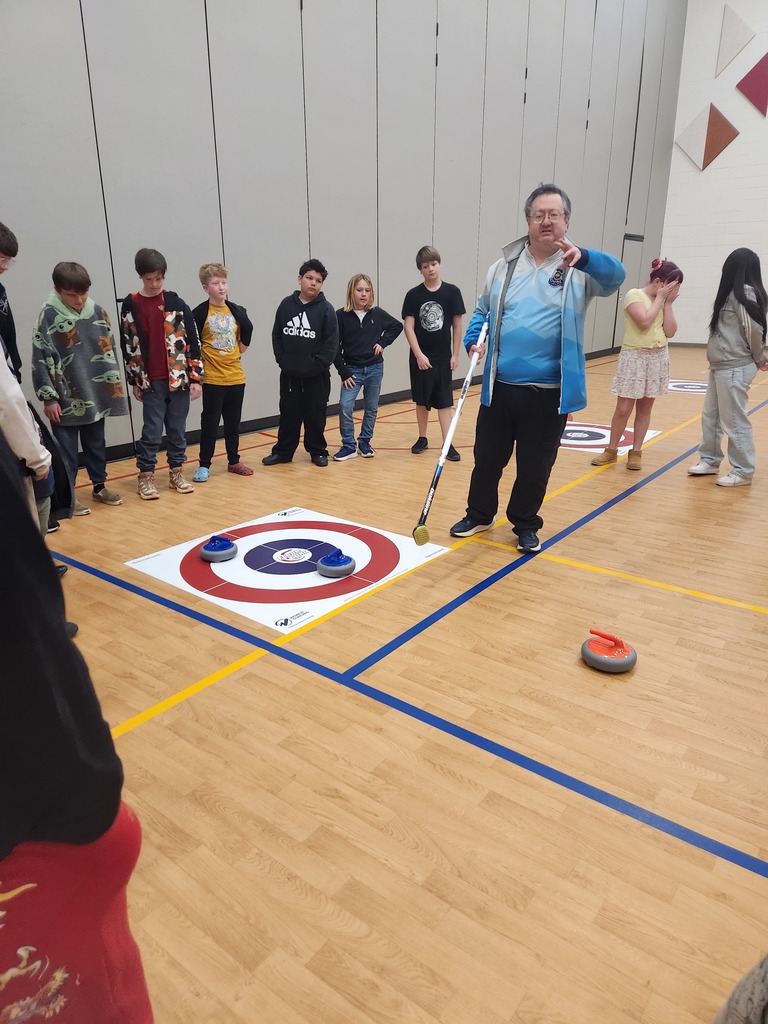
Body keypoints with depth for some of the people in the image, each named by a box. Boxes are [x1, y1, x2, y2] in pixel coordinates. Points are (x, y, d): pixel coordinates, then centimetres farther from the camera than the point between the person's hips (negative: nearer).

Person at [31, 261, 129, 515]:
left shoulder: (97, 311, 3)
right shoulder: (48, 316, -10)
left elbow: (109, 350, 12)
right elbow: (40, 361, -9)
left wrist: (114, 384, 10)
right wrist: (48, 398, -11)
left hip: (95, 394, 4)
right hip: (66, 398, -4)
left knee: (96, 445, 16)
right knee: (66, 451, 5)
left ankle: (100, 486, 30)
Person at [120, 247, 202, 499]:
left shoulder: (177, 304, 2)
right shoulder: (130, 306, 2)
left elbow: (193, 342, 1)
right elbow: (127, 346, 6)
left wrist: (196, 377, -3)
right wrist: (134, 381, 6)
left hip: (179, 378, 1)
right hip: (151, 381, -1)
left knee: (177, 429, 9)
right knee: (152, 430, 0)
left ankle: (177, 472, 21)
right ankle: (145, 477, 11)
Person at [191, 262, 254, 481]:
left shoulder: (237, 311, 6)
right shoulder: (200, 313, -7)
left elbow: (244, 341, 12)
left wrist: (233, 354, 2)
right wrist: (197, 370, -8)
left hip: (236, 377, 4)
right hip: (212, 378, -4)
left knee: (233, 422, 13)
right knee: (210, 423, 2)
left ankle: (234, 461, 25)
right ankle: (204, 465, 12)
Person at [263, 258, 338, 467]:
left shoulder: (325, 309, -5)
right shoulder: (286, 304, 3)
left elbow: (332, 342, -9)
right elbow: (276, 335, 7)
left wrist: (317, 365, -14)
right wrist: (281, 360, -2)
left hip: (316, 376, -2)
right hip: (289, 374, 3)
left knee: (315, 415, 7)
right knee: (288, 414, 10)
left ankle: (318, 451, 22)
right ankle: (283, 451, 22)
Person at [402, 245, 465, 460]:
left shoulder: (451, 291, -1)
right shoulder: (413, 295, -2)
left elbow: (457, 325, 2)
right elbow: (409, 327, -4)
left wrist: (455, 354, 0)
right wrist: (419, 354, -13)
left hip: (443, 356, 0)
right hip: (420, 357, 0)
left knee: (444, 401, 1)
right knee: (422, 400, 10)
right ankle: (422, 438, 23)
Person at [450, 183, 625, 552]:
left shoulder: (580, 268, -3)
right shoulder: (505, 265, 7)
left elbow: (615, 275, -22)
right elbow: (482, 310, 16)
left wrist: (583, 257, -41)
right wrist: (473, 339, -3)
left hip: (548, 393, -2)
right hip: (499, 387, 2)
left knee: (535, 465, 9)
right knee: (487, 457, 14)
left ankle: (525, 524, 30)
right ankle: (479, 514, 34)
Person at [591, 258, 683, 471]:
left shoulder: (663, 301, 8)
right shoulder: (634, 294, -9)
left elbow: (670, 332, 1)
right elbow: (645, 321, -24)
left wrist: (668, 303, -3)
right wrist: (660, 298, -13)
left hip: (658, 358, 6)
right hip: (634, 357, -5)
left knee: (645, 408, 8)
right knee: (623, 409, -1)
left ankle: (636, 452, 15)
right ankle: (611, 450, 12)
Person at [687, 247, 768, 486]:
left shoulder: (744, 293, -13)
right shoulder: (734, 294, 15)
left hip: (735, 368, -9)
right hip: (721, 366, 9)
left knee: (734, 420, -3)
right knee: (710, 416, 14)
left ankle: (743, 472, 5)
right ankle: (710, 461, 26)